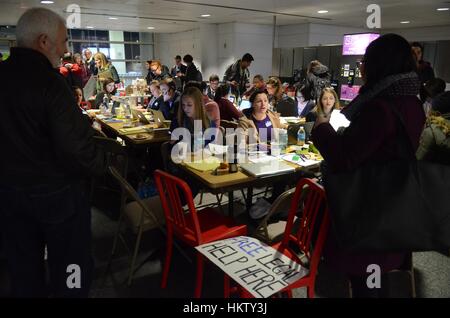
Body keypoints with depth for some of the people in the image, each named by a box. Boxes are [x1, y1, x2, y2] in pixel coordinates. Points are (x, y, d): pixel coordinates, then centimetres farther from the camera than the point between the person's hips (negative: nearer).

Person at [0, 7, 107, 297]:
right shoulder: (49, 82, -21)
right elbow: (77, 148, -27)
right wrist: (102, 163, -8)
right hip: (56, 193, -6)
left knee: (24, 271, 23)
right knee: (70, 269, 13)